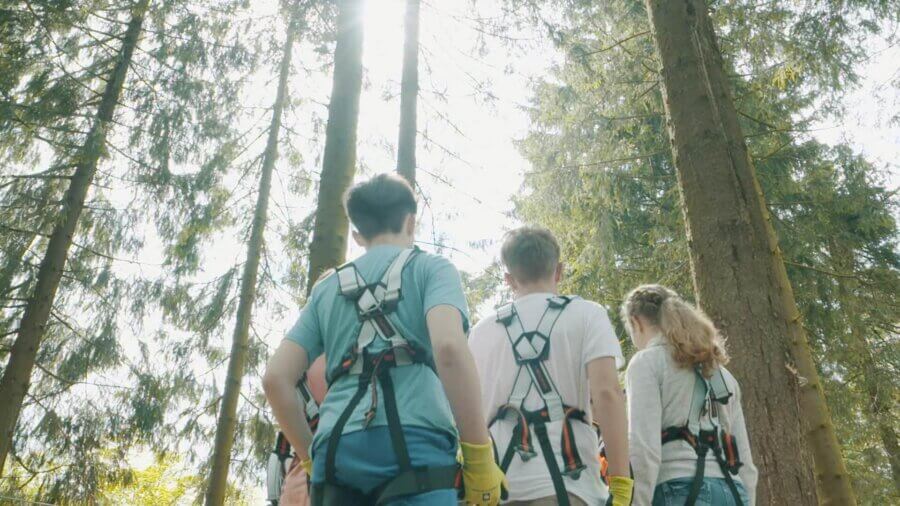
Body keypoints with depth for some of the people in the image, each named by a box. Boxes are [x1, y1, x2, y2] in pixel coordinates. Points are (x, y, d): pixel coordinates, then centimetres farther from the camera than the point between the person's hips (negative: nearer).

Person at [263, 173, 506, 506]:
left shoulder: (326, 289, 25)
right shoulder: (430, 267, 13)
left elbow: (275, 377, 16)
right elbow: (449, 346, -9)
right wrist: (480, 455, -6)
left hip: (337, 450, 5)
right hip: (414, 444, -4)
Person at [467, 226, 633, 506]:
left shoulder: (481, 330, 16)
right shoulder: (586, 314, 6)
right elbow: (607, 393, -8)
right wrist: (621, 483, -8)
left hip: (497, 476, 4)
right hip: (562, 476, -3)